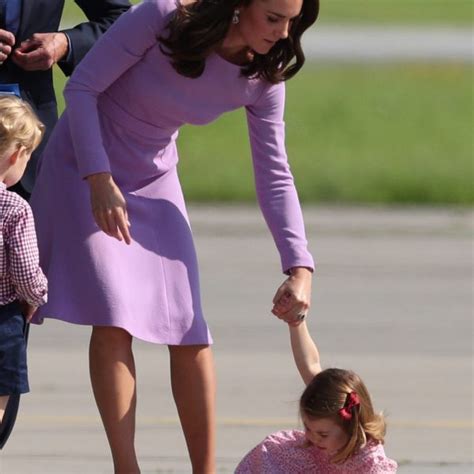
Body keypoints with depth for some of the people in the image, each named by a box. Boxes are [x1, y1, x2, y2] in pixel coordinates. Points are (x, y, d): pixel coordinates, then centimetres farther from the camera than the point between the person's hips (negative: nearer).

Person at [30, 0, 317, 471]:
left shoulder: (263, 79, -11)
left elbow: (274, 176, -6)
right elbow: (82, 88, -19)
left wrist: (299, 267, -16)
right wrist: (100, 180, -27)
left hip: (154, 183, 5)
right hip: (85, 167, -5)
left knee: (190, 331, -3)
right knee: (114, 318, -18)